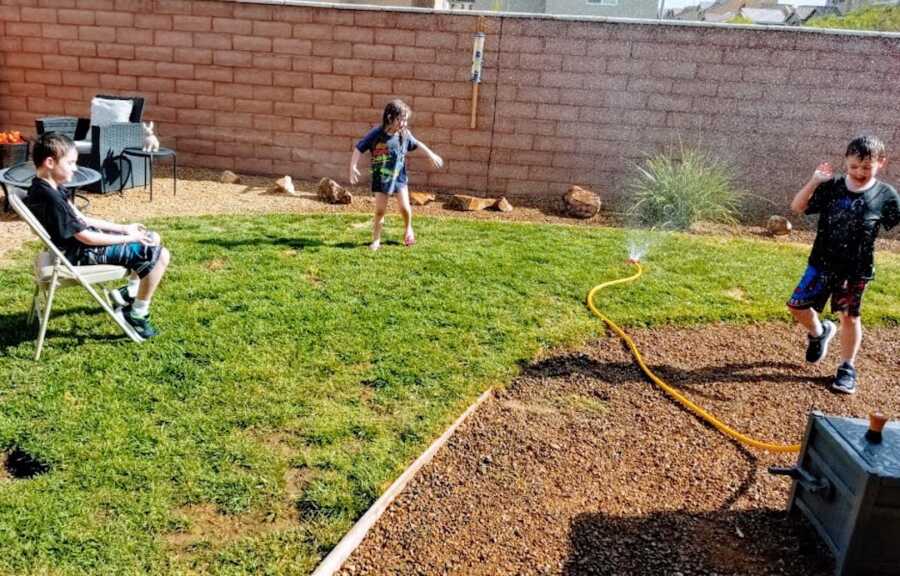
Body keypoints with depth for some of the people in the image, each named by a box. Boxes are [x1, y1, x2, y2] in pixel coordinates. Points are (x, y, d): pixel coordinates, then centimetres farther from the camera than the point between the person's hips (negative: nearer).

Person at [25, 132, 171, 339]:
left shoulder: (50, 188, 5)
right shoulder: (51, 199, -27)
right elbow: (86, 237, -23)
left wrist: (124, 228, 7)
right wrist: (127, 238, -13)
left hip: (84, 244, 10)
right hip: (84, 253, -10)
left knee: (152, 238, 17)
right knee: (159, 255, -15)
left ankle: (129, 293, 25)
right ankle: (137, 314, -2)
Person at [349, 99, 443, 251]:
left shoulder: (405, 134, -7)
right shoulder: (376, 134, -17)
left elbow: (417, 144, 13)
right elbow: (359, 149, -10)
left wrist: (431, 155, 18)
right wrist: (353, 167, -17)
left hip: (399, 176, 2)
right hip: (380, 178, -2)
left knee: (405, 207, -4)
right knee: (380, 210, -1)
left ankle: (408, 229, 28)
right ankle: (376, 240, 13)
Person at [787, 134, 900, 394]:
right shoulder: (831, 187, -6)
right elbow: (797, 207, -8)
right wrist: (814, 181, -19)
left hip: (856, 269, -1)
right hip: (822, 263, 2)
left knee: (850, 316, 9)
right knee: (797, 305, 1)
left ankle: (847, 368, 23)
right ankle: (820, 332, 33)